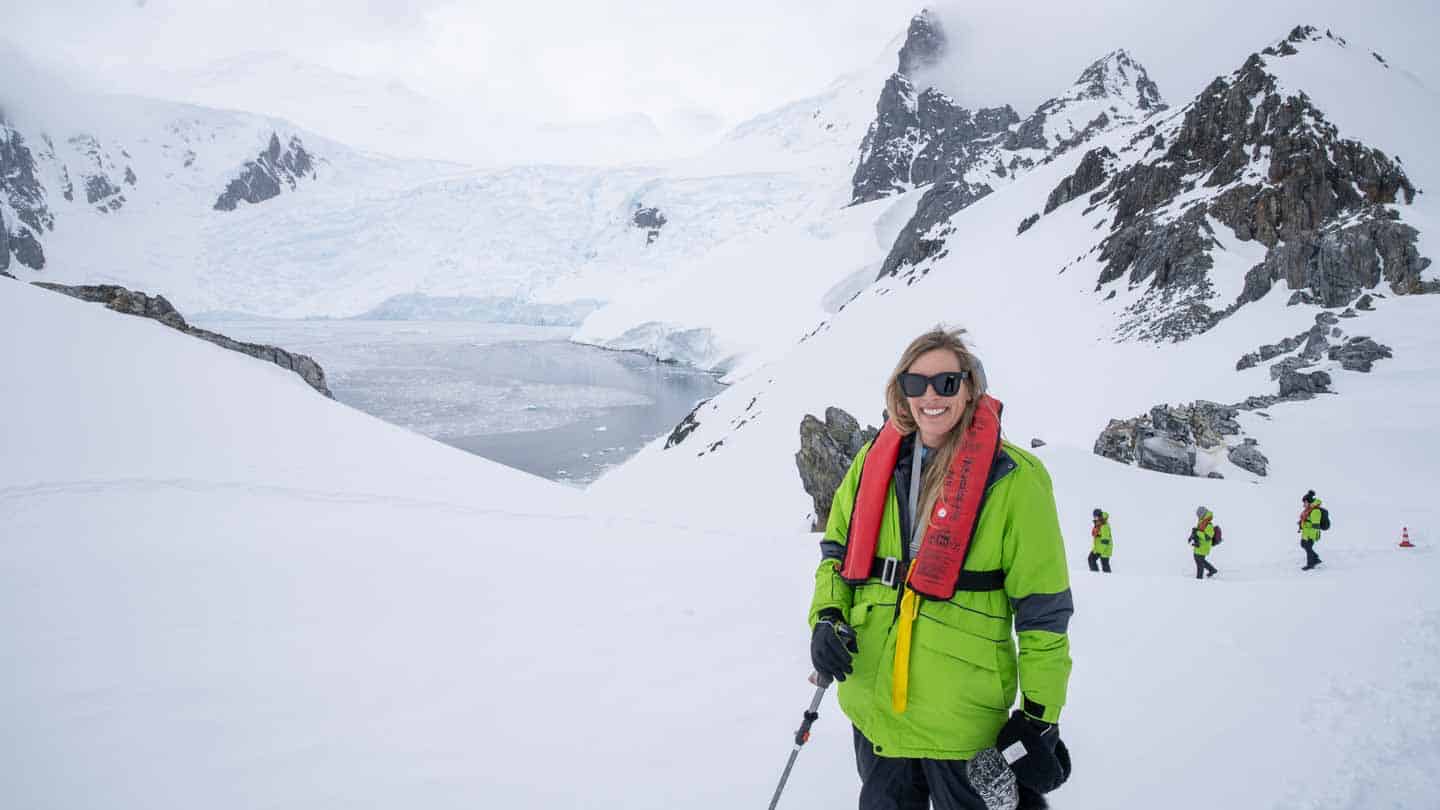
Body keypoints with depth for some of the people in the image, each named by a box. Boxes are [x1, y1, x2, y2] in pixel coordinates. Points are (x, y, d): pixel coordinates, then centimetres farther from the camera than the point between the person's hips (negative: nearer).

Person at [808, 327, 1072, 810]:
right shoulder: (874, 461, 2)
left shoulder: (1012, 479, -11)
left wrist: (1041, 717, -8)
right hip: (873, 702, 4)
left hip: (961, 716, -4)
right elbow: (837, 548, 14)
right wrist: (827, 618, -4)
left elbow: (1043, 609, -8)